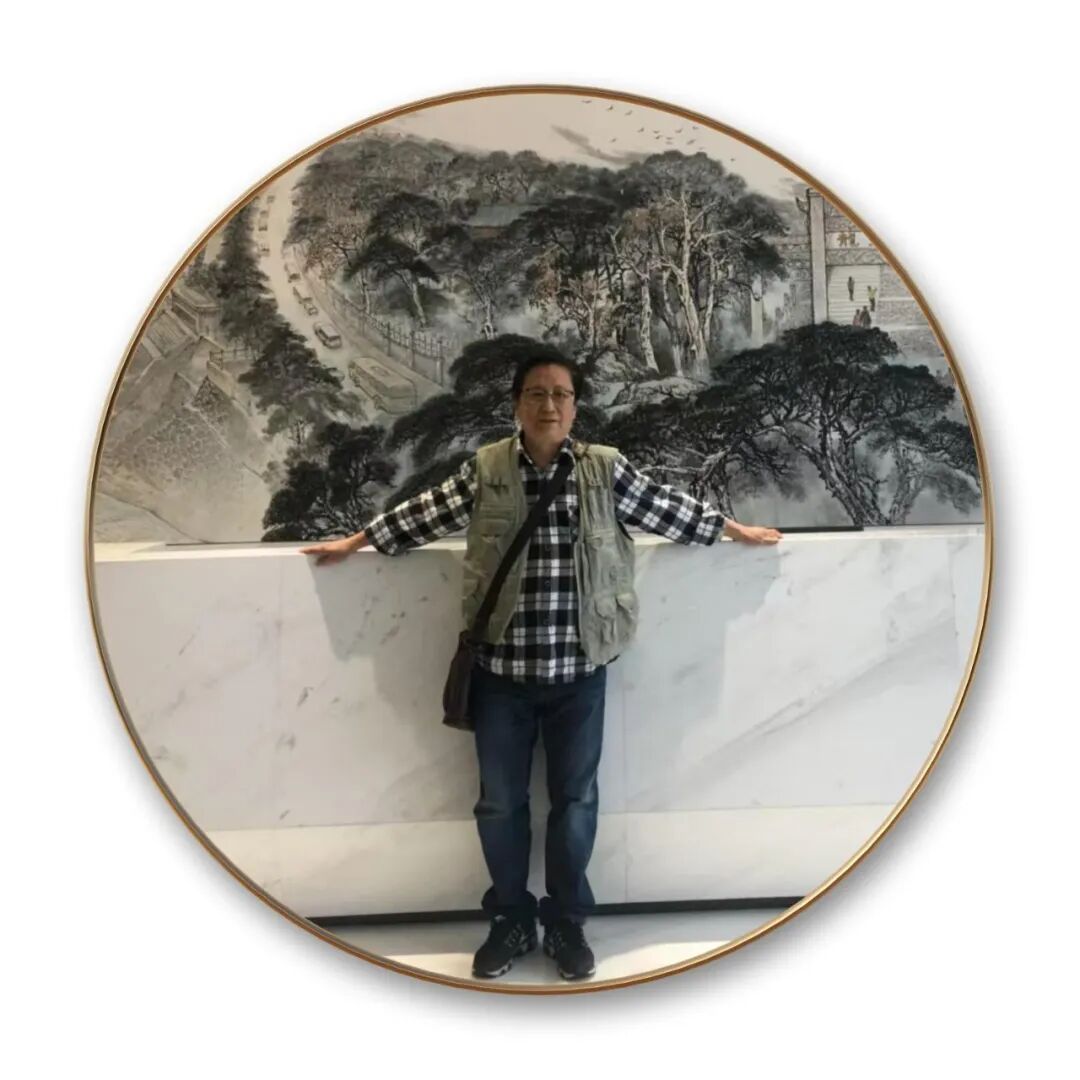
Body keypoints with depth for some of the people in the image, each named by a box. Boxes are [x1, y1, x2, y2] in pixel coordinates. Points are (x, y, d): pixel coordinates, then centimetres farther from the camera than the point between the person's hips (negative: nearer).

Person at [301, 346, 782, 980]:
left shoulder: (606, 468, -2)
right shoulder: (485, 468, -1)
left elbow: (668, 510, 9)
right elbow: (426, 514, 10)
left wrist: (736, 530, 18)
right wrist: (354, 542, 18)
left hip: (579, 670, 0)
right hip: (501, 670, 1)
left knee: (575, 800, 11)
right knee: (500, 803, 11)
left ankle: (567, 924, 33)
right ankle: (511, 921, 33)